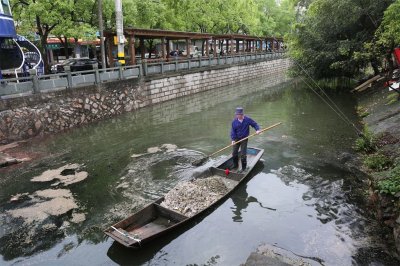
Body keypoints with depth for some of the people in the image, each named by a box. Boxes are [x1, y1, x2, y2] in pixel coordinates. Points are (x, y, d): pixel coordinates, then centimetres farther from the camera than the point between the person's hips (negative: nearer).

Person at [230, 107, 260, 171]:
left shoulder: (247, 120, -11)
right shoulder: (234, 121, -7)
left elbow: (255, 124, 2)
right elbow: (233, 131, -6)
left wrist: (257, 129, -17)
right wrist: (233, 139, -16)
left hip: (244, 139, -3)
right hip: (236, 139, 3)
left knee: (243, 154, -4)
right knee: (234, 153, 8)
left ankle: (244, 168, 11)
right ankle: (235, 165, 29)